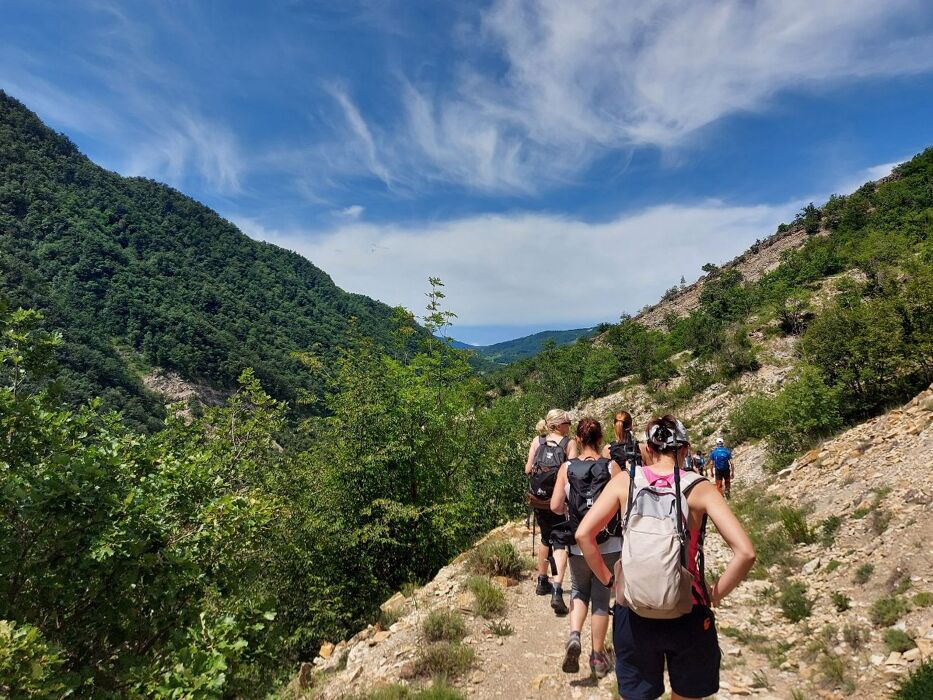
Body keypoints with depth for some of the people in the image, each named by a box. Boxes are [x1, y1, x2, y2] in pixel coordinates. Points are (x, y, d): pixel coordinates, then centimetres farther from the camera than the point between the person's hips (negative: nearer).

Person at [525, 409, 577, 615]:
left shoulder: (537, 441, 3)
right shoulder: (569, 444, -5)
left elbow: (527, 469, 1)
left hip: (539, 499, 4)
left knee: (546, 538, 23)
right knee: (560, 543, 2)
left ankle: (542, 582, 35)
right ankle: (556, 591, -13)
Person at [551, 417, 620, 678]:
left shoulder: (567, 468, -7)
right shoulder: (612, 466, -8)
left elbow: (555, 506, -10)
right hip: (609, 545, 0)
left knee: (579, 591, 23)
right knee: (601, 598, 15)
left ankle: (574, 635, 1)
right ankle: (598, 657, 26)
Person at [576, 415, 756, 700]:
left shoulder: (625, 482, -7)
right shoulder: (699, 488, -10)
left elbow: (583, 534, -10)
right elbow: (745, 552, -16)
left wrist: (608, 579, 2)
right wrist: (714, 595, -3)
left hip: (633, 613, 1)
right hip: (687, 616, 0)